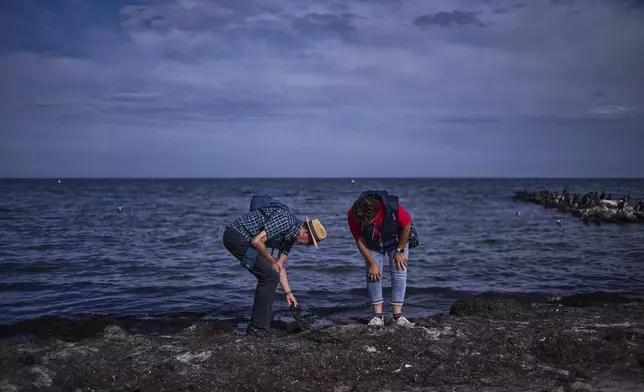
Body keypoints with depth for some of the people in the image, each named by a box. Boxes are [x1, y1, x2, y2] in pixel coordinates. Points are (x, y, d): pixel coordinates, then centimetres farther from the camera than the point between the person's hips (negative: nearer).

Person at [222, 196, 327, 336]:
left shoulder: (291, 236, 12)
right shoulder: (285, 220, -18)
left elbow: (280, 267, 17)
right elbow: (257, 241, -22)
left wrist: (288, 293, 13)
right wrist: (272, 261, -7)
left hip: (239, 238, 10)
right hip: (236, 236, -10)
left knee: (269, 277, 12)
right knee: (270, 276, -10)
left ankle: (256, 325, 17)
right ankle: (258, 327, -6)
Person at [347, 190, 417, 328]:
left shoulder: (393, 207, -41)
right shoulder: (353, 215, -34)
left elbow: (406, 227, -20)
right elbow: (360, 240, -19)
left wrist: (400, 251, -12)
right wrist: (372, 264, -16)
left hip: (396, 240, -1)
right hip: (373, 244, 1)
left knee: (399, 273, -6)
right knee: (373, 275, -7)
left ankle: (398, 315, -1)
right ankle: (378, 316, 1)